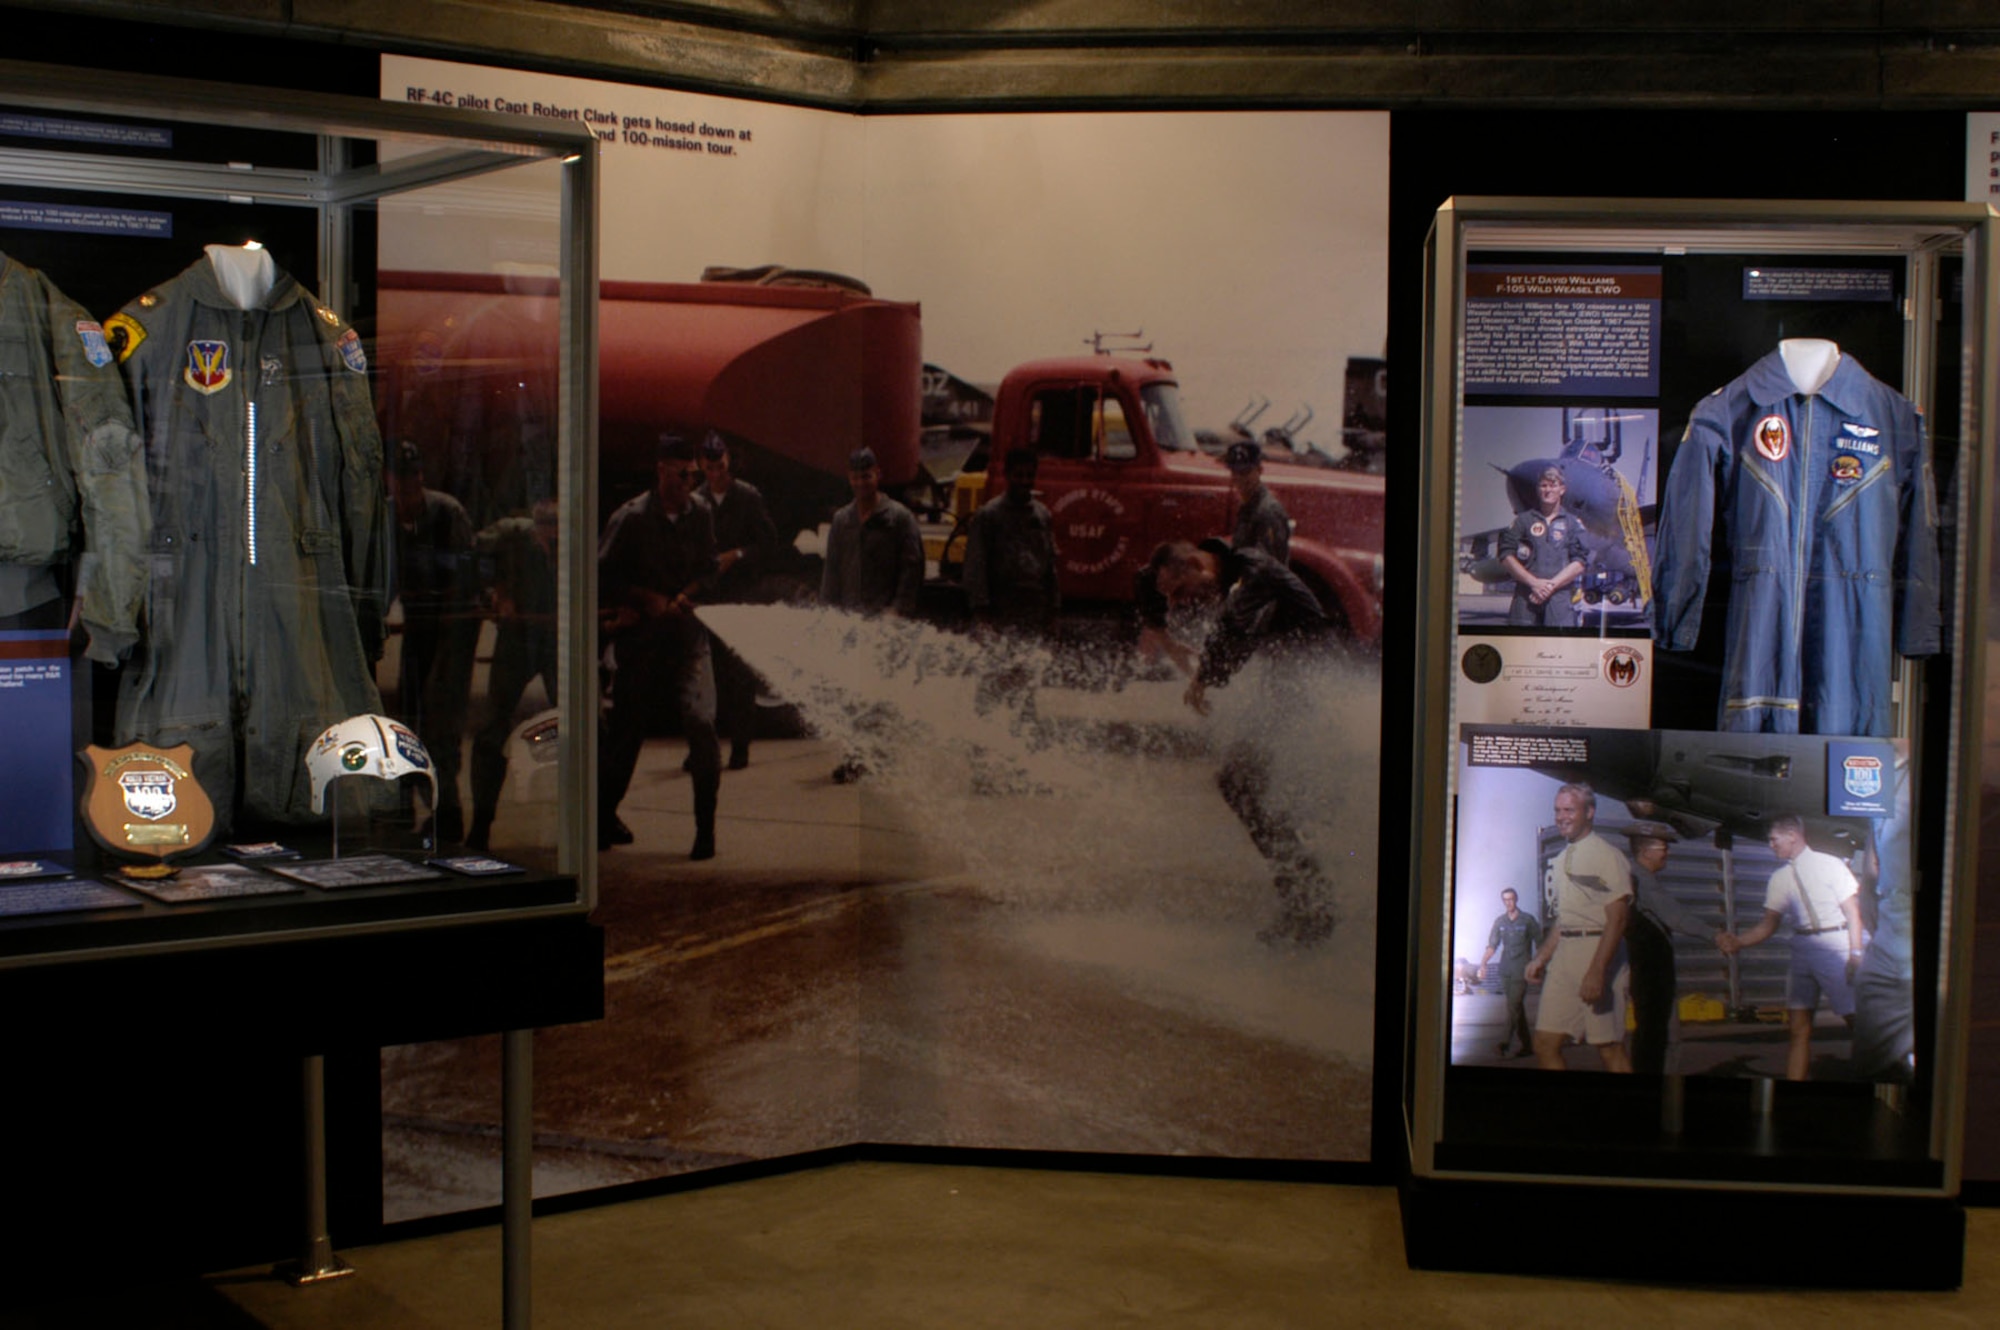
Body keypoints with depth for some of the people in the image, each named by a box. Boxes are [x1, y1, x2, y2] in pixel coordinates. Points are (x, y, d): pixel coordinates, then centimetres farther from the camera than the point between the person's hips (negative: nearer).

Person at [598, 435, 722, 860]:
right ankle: (603, 817, 29)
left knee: (701, 722, -15)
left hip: (687, 637, 2)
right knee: (625, 732, 6)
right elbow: (603, 576, -3)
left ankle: (706, 829, -7)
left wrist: (677, 601, -4)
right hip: (640, 644, -2)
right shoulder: (630, 518, -5)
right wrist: (650, 599, -9)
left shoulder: (699, 516, 6)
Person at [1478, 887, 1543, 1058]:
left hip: (1521, 970, -5)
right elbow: (1492, 945, 11)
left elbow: (1539, 944, 4)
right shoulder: (1500, 922, 11)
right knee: (1517, 1007, 8)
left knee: (1514, 1006, -15)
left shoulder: (1528, 920, 0)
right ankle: (1527, 1045, 15)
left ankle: (1505, 1042, -23)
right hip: (1505, 970, 5)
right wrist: (1483, 963, -4)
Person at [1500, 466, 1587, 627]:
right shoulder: (1523, 520, 14)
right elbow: (1506, 557, 5)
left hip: (1559, 597, -1)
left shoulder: (1573, 523, 13)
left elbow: (1579, 564, 4)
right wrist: (1534, 582, -7)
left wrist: (1551, 585, -8)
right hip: (1525, 596, 1)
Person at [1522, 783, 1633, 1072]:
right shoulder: (1561, 858, 18)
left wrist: (1596, 971, -21)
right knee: (1545, 1043, 2)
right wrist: (1542, 957, 19)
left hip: (1599, 950, -8)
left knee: (1609, 1048, -6)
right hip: (1564, 955, 8)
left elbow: (1617, 919, -15)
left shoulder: (1606, 855, -8)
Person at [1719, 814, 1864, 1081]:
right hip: (1802, 951, 5)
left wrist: (1855, 954, -14)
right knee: (1798, 1028, 3)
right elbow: (1769, 924, 8)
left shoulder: (1828, 865, -4)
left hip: (1836, 947, -5)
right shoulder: (1780, 878, 8)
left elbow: (1853, 911, -6)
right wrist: (1738, 941, -7)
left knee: (1856, 1019, -3)